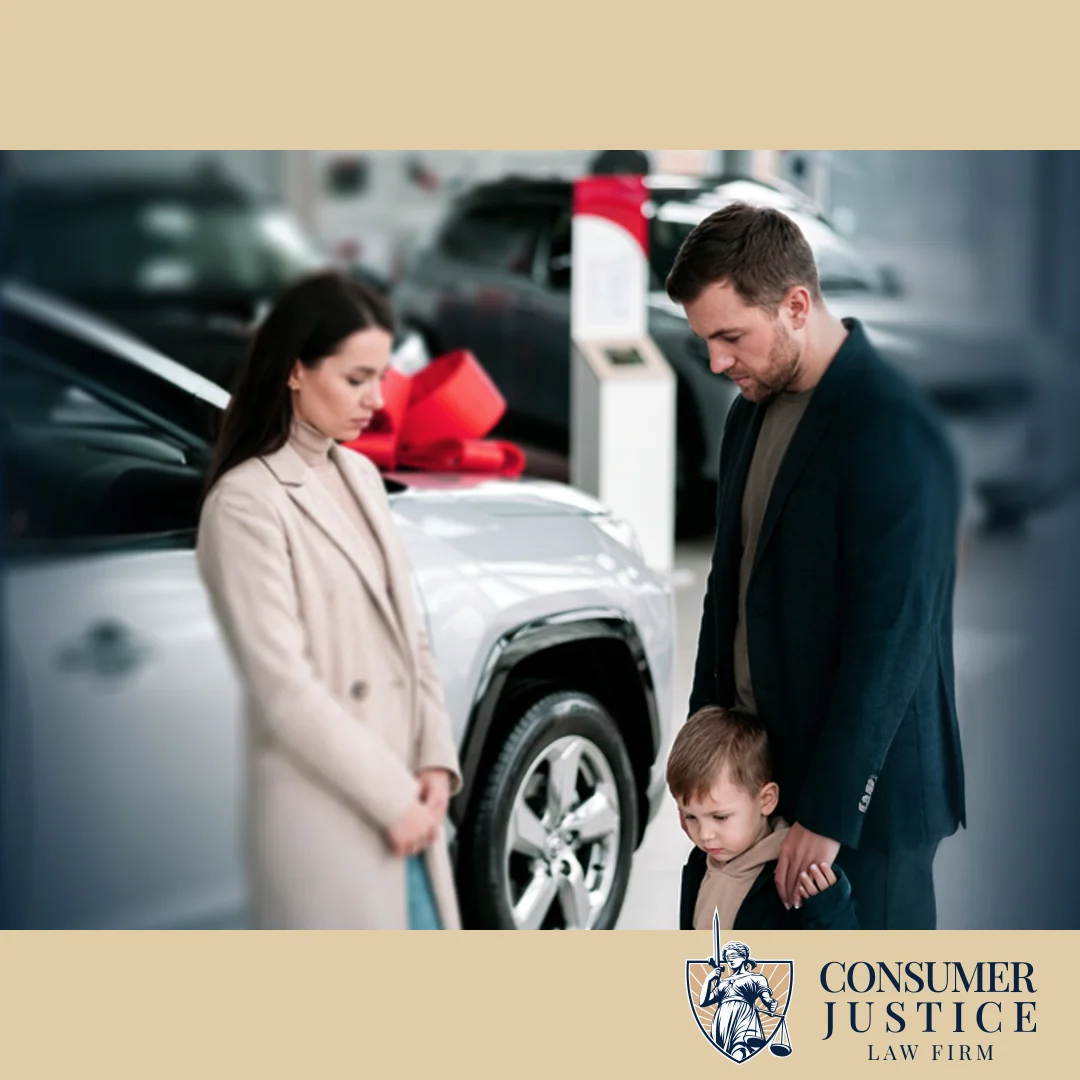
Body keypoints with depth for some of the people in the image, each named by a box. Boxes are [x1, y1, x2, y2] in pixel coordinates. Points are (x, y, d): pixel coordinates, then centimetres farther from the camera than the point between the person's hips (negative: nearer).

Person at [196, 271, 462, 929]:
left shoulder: (360, 477, 10)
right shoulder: (246, 503, -13)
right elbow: (283, 686, -17)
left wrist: (436, 762, 0)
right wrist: (390, 798, -13)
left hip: (401, 801, 8)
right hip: (326, 814, -7)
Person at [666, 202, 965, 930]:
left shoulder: (893, 432, -20)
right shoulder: (755, 406, 7)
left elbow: (889, 638, -22)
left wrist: (830, 811, -20)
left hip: (864, 776, -7)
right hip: (760, 760, 8)